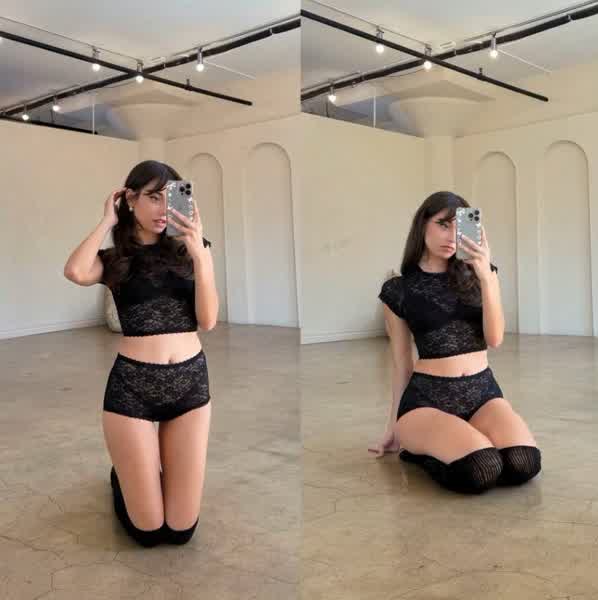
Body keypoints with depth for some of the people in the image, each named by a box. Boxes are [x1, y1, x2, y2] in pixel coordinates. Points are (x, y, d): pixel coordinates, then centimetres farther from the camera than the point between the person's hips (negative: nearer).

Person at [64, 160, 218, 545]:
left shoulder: (189, 249, 6)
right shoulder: (114, 259, 3)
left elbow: (208, 321, -4)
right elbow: (75, 272, -21)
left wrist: (199, 254, -14)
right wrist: (108, 221, -6)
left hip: (191, 379, 2)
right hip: (131, 385, -2)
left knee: (182, 529, 7)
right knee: (147, 530, 6)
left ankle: (142, 477, 40)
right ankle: (126, 480, 40)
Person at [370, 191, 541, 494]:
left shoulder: (476, 274, 9)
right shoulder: (398, 290, 2)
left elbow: (494, 339, -3)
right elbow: (402, 363, 9)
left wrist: (486, 276, -14)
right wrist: (394, 426, 14)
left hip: (483, 392, 4)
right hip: (427, 397, -3)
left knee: (524, 465, -27)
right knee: (480, 469, -31)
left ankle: (447, 445, 3)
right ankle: (419, 449, 1)